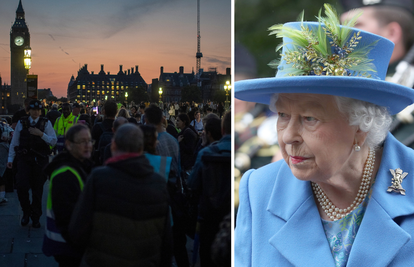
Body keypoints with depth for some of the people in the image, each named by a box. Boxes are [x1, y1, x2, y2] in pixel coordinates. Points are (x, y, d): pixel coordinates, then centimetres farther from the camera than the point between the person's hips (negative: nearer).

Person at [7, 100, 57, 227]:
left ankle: (35, 218, 21)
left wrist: (41, 134, -16)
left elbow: (53, 141, -3)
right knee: (21, 186, -13)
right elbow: (14, 141, 10)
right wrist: (10, 158, 8)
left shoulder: (46, 123, 3)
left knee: (37, 189, 6)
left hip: (40, 159, 0)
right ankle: (26, 212, 13)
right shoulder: (21, 123, 7)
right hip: (24, 158, 0)